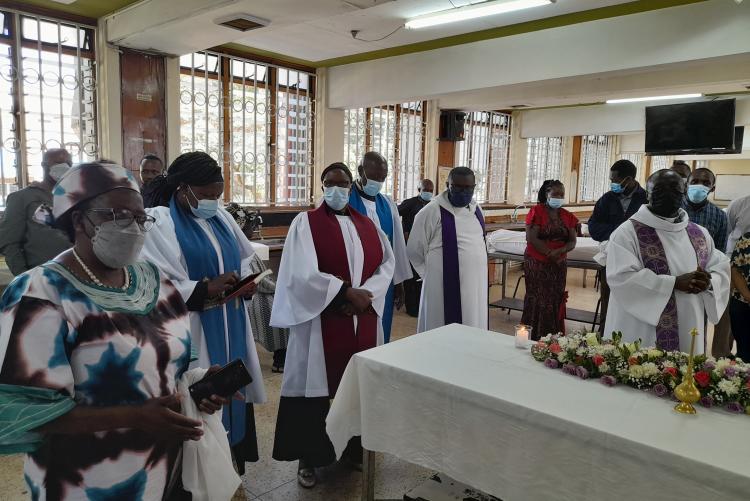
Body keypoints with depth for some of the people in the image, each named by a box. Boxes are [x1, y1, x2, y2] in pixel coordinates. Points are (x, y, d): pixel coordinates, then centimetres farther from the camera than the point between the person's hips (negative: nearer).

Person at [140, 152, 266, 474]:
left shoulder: (221, 218, 11)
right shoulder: (158, 222, -10)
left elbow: (243, 261, 17)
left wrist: (246, 283, -4)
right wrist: (205, 289, -26)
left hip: (229, 331, 7)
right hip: (190, 335, -6)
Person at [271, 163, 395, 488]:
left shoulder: (366, 224, 10)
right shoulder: (305, 223, -4)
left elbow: (387, 262, 5)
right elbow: (302, 273, -14)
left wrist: (366, 295, -11)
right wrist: (346, 292, -19)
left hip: (363, 321, 4)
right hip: (321, 321, -4)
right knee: (316, 387, 2)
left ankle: (355, 447, 30)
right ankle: (308, 457, 18)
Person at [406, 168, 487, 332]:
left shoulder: (476, 210, 9)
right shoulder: (432, 211, -10)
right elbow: (415, 251, -5)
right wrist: (432, 275, -1)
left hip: (475, 286, 6)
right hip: (445, 287, -6)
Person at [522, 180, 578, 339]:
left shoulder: (567, 216, 10)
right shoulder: (537, 211, -4)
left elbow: (572, 242, 6)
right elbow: (531, 238, -12)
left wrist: (560, 251, -14)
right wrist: (550, 252, -15)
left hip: (559, 265, 5)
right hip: (537, 263, -4)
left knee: (556, 300, 5)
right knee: (538, 301, -3)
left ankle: (553, 337, 14)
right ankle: (534, 337, 6)